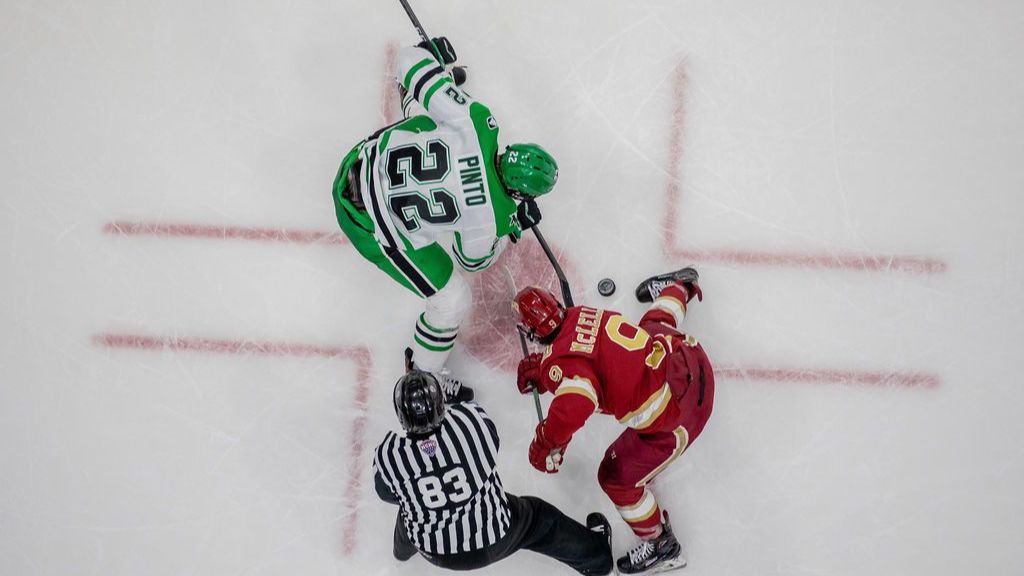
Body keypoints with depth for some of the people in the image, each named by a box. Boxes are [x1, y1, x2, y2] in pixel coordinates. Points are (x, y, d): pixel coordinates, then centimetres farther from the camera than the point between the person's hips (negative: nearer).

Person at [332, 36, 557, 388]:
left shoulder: (475, 119, -19)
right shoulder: (491, 220, -24)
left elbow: (412, 59, -11)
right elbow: (472, 262, -1)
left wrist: (431, 50, 12)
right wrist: (515, 227, 9)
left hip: (363, 159, 6)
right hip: (371, 225, -5)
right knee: (452, 300, 6)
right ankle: (424, 374, 29)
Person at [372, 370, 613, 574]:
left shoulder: (388, 455, -26)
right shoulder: (471, 419, -29)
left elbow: (386, 493, -2)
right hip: (494, 541, -1)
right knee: (539, 518, 27)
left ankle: (404, 548, 66)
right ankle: (596, 553, 51)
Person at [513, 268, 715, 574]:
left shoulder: (563, 362, -27)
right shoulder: (578, 315, -4)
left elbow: (574, 403, -44)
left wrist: (544, 444, -27)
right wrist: (539, 366, 12)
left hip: (675, 412, -8)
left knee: (617, 478, 7)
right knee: (654, 323, 40)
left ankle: (661, 547, 27)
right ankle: (679, 286, 73)